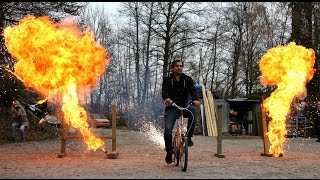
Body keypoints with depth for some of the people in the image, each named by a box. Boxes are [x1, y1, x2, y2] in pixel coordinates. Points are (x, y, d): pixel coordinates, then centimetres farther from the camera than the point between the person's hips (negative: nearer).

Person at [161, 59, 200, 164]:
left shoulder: (187, 79, 9)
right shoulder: (167, 80, 5)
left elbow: (193, 90, -6)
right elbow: (164, 91, -12)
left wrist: (195, 99, -30)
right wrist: (166, 99, -36)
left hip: (184, 106, 1)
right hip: (171, 107, -1)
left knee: (193, 112, -33)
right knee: (168, 129, -15)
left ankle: (188, 137, -19)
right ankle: (169, 152, 6)